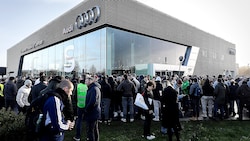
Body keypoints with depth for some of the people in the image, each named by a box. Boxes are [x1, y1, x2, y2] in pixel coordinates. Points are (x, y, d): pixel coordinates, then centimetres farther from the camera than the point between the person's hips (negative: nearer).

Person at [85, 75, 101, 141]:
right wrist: (87, 108, 11)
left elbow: (92, 102, -28)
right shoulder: (95, 88, 12)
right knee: (95, 129, 21)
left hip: (92, 113, -10)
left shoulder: (93, 89, -20)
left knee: (90, 130, 0)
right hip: (95, 112, 10)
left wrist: (86, 109, -14)